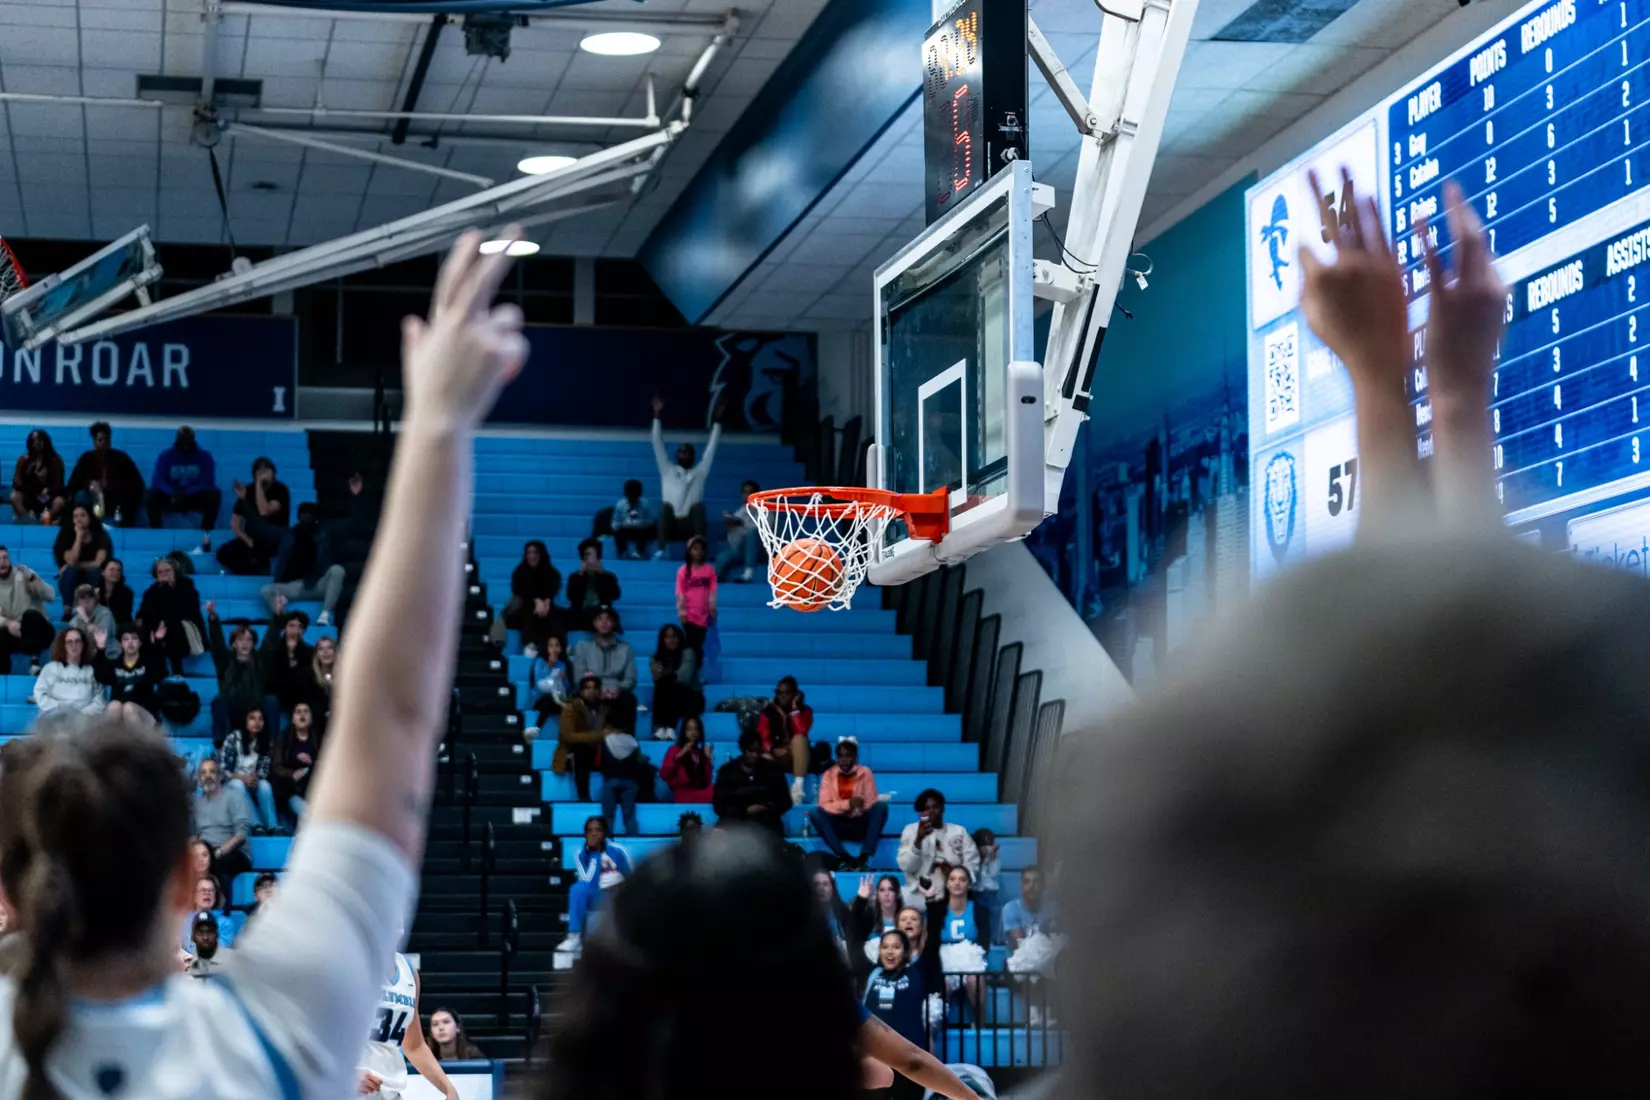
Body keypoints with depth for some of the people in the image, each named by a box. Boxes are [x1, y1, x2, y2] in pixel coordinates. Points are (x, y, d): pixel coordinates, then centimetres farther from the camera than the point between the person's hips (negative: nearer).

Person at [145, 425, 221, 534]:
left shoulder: (204, 456, -5)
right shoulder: (166, 455, -4)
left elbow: (208, 482, -16)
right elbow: (157, 481, -15)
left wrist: (186, 494, -33)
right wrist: (172, 493, -37)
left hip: (194, 498, 0)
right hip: (170, 498, 0)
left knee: (214, 495, -31)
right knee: (150, 495, -29)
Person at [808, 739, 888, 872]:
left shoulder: (865, 773, 0)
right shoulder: (829, 775, 0)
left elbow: (871, 804, -6)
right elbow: (824, 805, -11)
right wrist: (848, 804, -24)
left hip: (861, 825, 0)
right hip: (839, 826, 0)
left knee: (882, 806, -27)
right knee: (815, 812, -28)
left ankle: (864, 858, -34)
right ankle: (845, 858, -33)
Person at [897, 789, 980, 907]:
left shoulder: (959, 832, 12)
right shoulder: (910, 831, 9)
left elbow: (972, 864, 7)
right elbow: (906, 866, -2)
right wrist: (919, 839, -15)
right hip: (919, 898, -1)